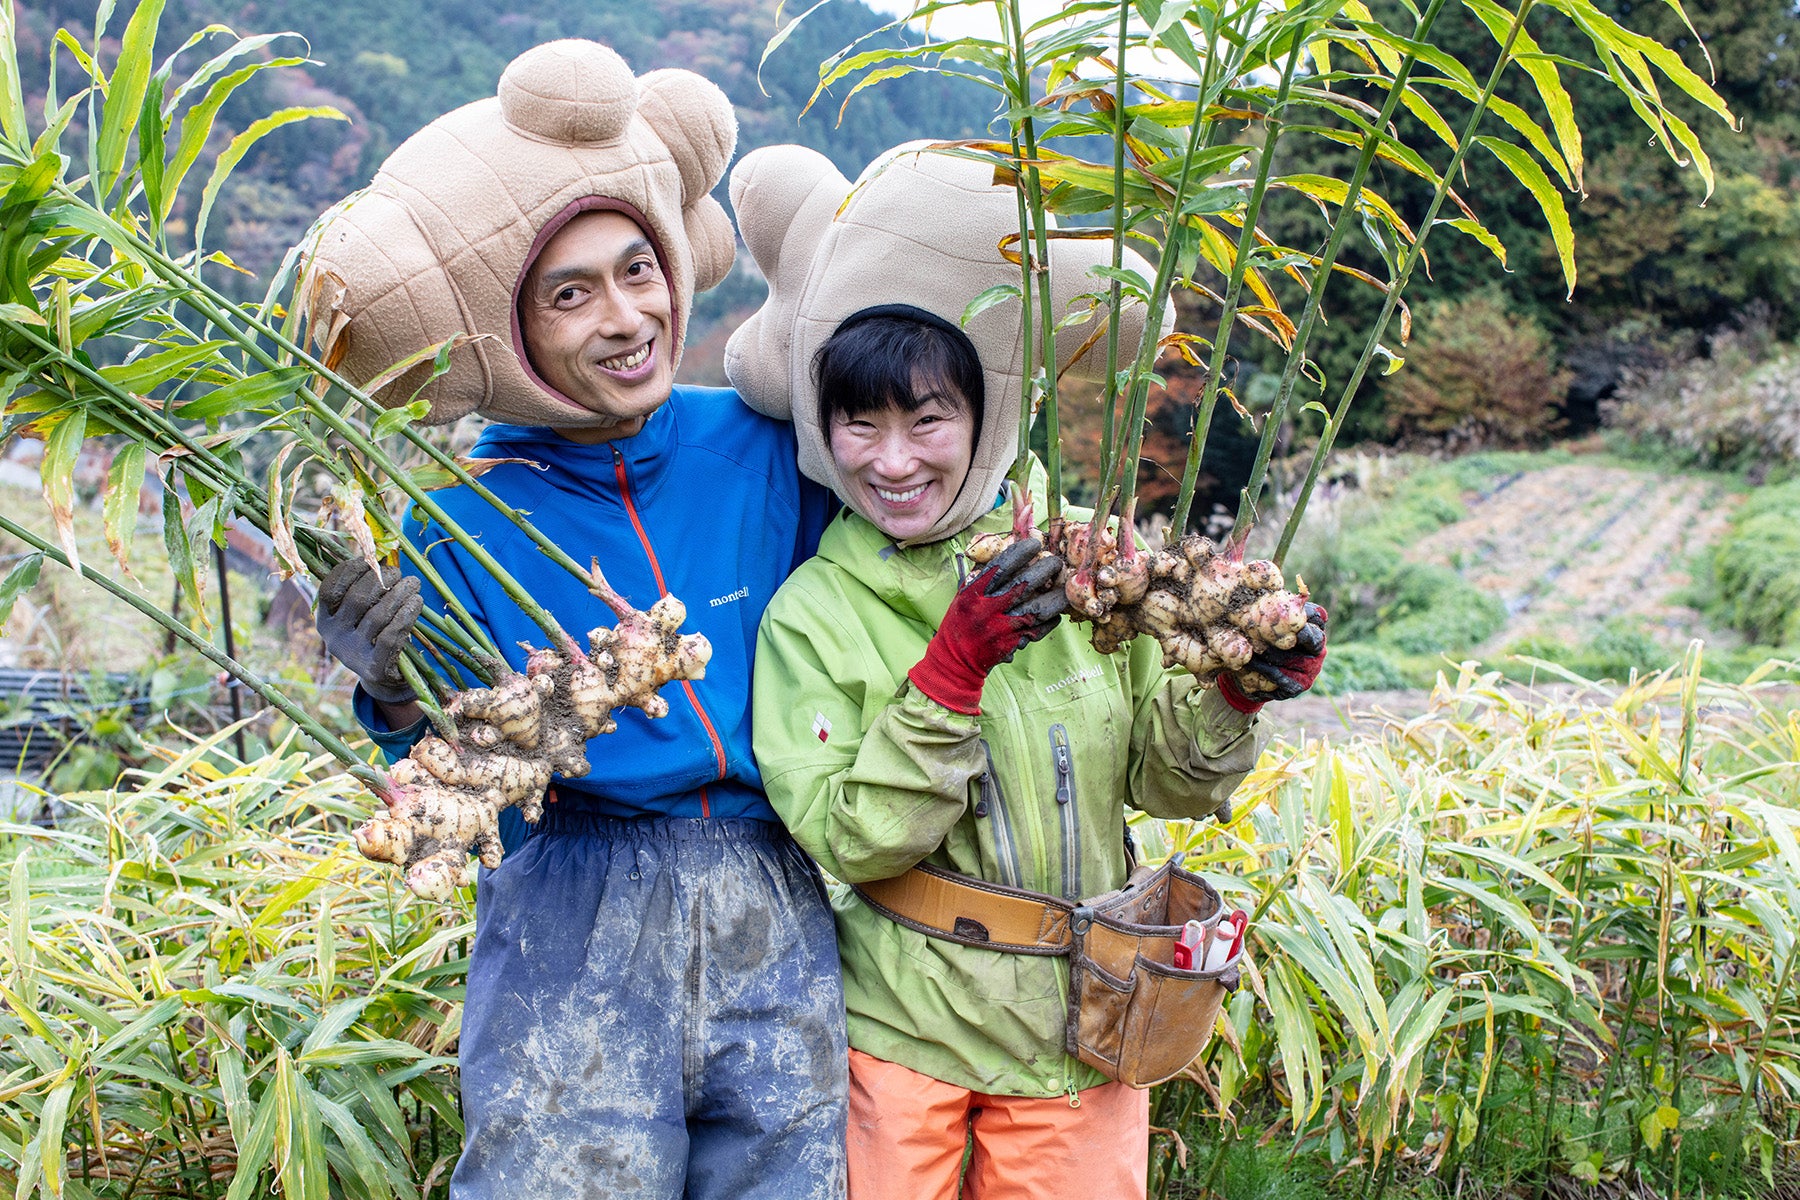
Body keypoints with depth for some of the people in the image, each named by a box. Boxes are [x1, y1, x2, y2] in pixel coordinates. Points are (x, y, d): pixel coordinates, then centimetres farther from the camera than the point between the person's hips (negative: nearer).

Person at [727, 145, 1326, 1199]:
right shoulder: (813, 612, -10)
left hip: (1083, 1026, 2)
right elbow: (851, 841, -16)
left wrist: (1230, 696, -17)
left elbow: (1163, 780, 3)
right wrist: (953, 666, -26)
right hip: (905, 1032, -2)